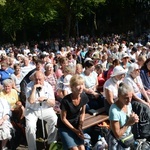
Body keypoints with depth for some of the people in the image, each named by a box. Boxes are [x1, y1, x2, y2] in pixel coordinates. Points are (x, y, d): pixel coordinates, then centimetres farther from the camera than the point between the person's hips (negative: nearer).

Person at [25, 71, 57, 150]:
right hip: (31, 110, -2)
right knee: (30, 126, -25)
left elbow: (53, 103, -6)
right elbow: (31, 101, -25)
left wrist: (45, 99, -25)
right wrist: (34, 88, -27)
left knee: (55, 120, -19)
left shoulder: (48, 86, -6)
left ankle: (51, 143, 4)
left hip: (46, 109, 2)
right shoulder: (29, 86, -12)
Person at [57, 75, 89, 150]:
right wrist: (75, 130, -14)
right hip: (64, 127, -4)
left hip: (76, 125, 4)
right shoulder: (66, 100, -26)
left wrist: (80, 127, -8)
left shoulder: (84, 97, -12)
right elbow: (63, 118, -15)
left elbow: (82, 113, 3)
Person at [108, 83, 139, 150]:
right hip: (117, 142, -7)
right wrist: (129, 123, -26)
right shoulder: (114, 111, -32)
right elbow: (117, 135, -26)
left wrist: (134, 119, -13)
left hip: (127, 138, 7)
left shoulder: (128, 104, -10)